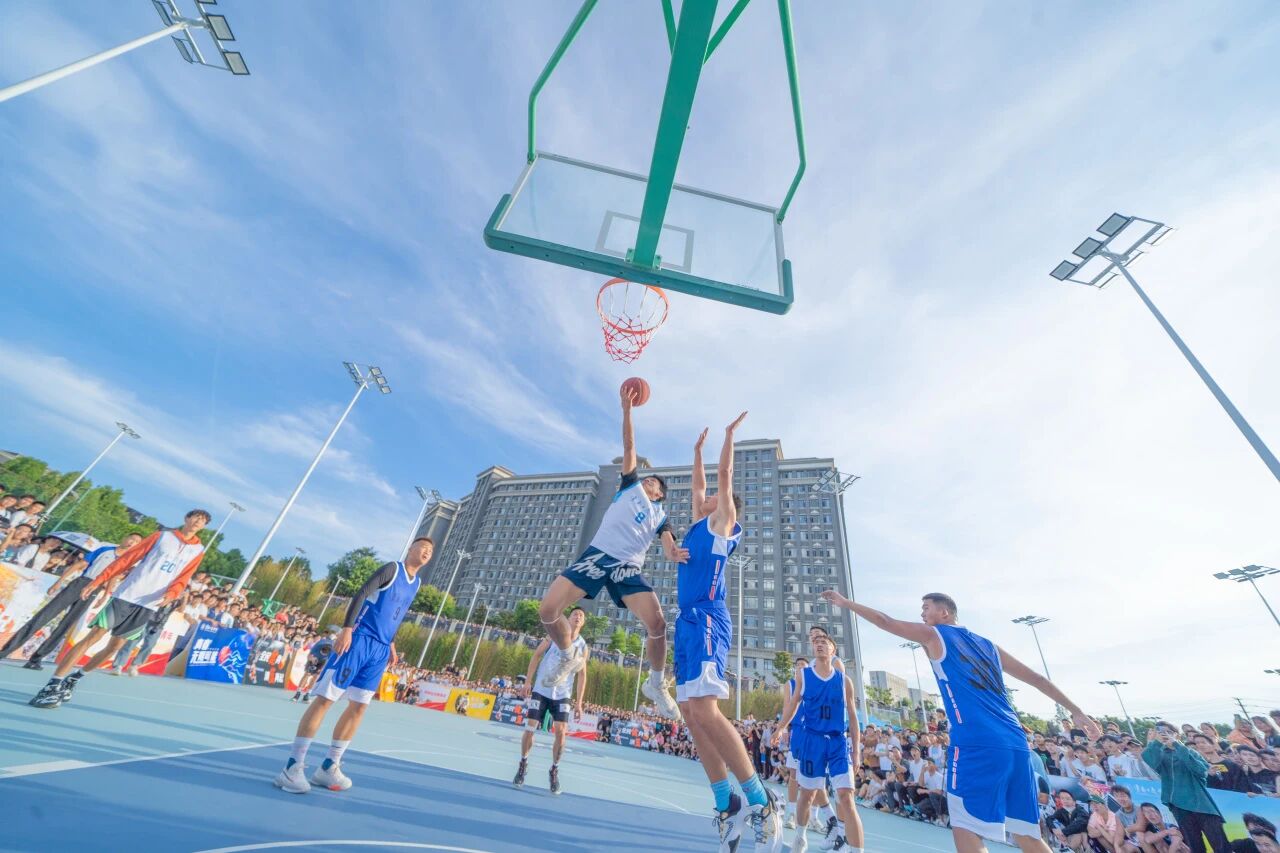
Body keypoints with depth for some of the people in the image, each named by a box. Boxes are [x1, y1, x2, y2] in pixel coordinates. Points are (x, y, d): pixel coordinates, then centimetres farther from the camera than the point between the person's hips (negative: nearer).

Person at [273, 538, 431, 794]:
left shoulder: (417, 583, 14)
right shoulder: (392, 568, -8)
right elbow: (360, 594, -14)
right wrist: (346, 629, -22)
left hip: (380, 650, 7)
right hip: (360, 639, -7)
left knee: (359, 706, 9)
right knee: (325, 698, -3)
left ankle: (329, 767, 19)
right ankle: (292, 766, 6)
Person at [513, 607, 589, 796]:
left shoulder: (582, 646, 0)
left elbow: (582, 675, 4)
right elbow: (536, 655, -1)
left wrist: (578, 703, 0)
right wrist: (527, 682, -8)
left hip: (562, 695, 1)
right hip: (540, 690, -1)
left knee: (560, 732, -10)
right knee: (529, 728, -1)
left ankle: (554, 770, 12)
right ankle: (523, 764, 24)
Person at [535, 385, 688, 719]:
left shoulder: (661, 515, 18)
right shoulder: (631, 485, 19)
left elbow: (669, 545, 1)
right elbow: (629, 447, 14)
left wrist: (676, 554, -24)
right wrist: (627, 408, 12)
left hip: (628, 566, 0)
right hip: (597, 554, 1)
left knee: (657, 622, -20)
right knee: (547, 610, -12)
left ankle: (656, 684, 9)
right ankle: (569, 658, 19)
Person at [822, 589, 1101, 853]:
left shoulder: (933, 634, 5)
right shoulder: (987, 644, 23)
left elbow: (885, 622, 3)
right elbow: (1035, 677, 23)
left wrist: (846, 603, 13)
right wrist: (1076, 712, 31)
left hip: (977, 744, -8)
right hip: (1016, 745, 8)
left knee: (966, 829, -3)